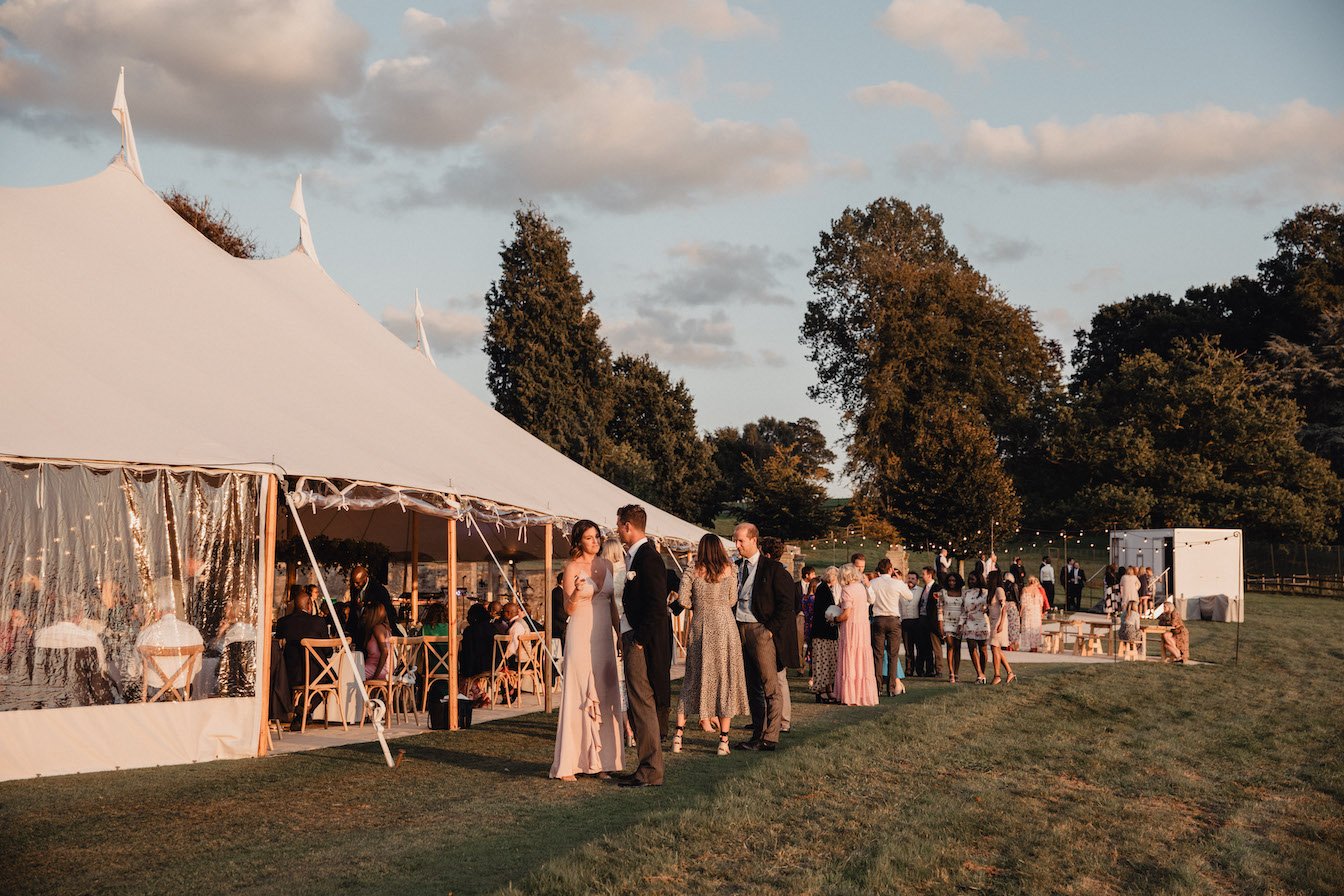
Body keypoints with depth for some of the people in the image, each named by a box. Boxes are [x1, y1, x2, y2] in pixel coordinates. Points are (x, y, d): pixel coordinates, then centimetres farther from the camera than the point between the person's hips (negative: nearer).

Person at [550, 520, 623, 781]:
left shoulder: (607, 565, 11)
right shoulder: (572, 568, -5)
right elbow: (569, 609, -7)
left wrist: (620, 632, 14)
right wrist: (576, 592, -27)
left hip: (604, 635, 6)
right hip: (581, 635, -6)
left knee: (605, 696, 5)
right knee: (578, 696, -6)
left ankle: (600, 760, 11)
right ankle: (568, 764, -2)